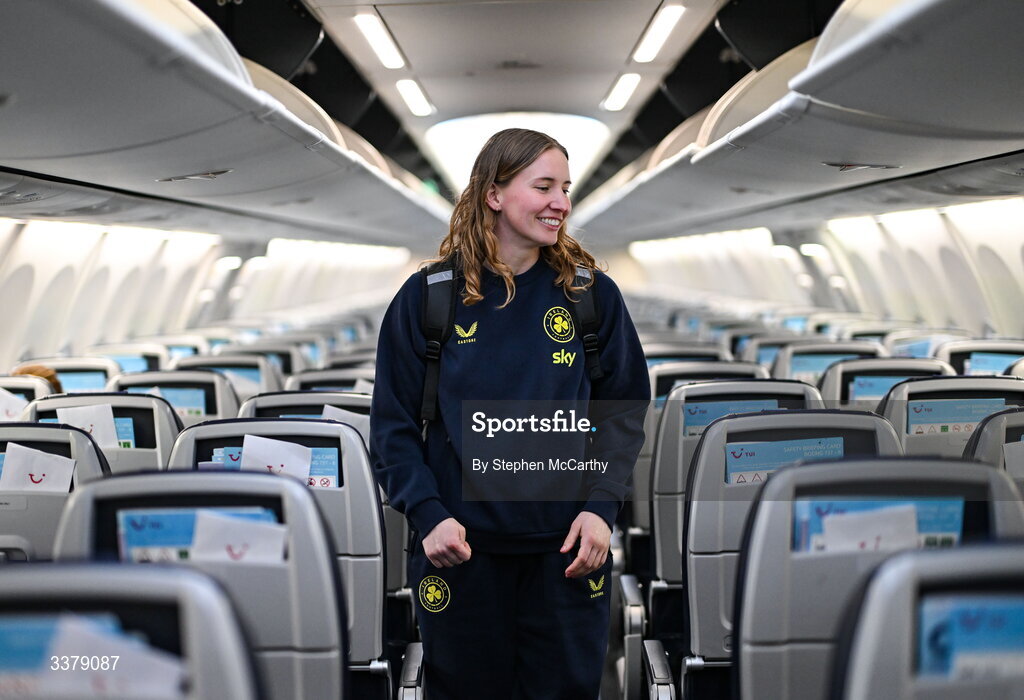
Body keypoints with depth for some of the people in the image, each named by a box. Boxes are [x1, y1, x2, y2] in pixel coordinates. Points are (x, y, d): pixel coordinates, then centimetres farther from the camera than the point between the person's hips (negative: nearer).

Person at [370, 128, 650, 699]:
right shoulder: (428, 296, -2)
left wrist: (601, 506, -9)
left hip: (568, 547, 1)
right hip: (459, 550, -1)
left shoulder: (592, 293, 1)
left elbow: (625, 409, 5)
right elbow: (394, 423, 1)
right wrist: (427, 515, -12)